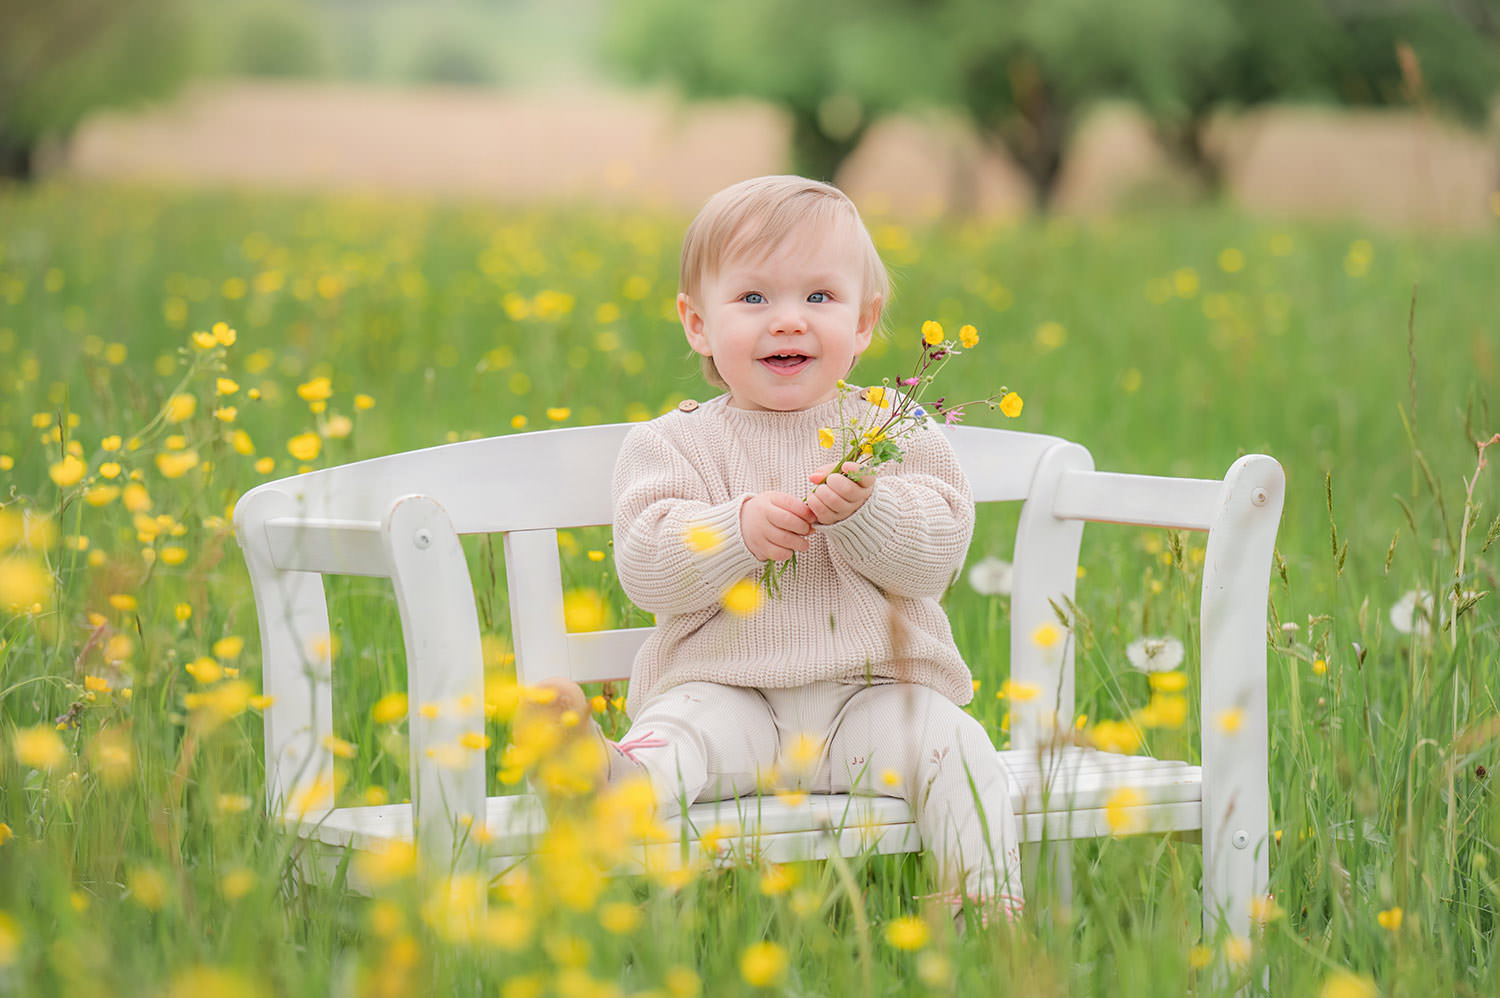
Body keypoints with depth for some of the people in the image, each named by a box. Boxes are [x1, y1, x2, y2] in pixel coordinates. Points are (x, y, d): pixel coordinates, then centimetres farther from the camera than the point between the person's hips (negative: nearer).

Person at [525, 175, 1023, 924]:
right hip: (725, 689, -1)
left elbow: (938, 553, -2)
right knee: (679, 725, -33)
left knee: (954, 748, -26)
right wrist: (740, 531, -23)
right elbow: (645, 568, -6)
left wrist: (865, 512, -22)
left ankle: (987, 903, -24)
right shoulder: (678, 444, 7)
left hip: (875, 691, 2)